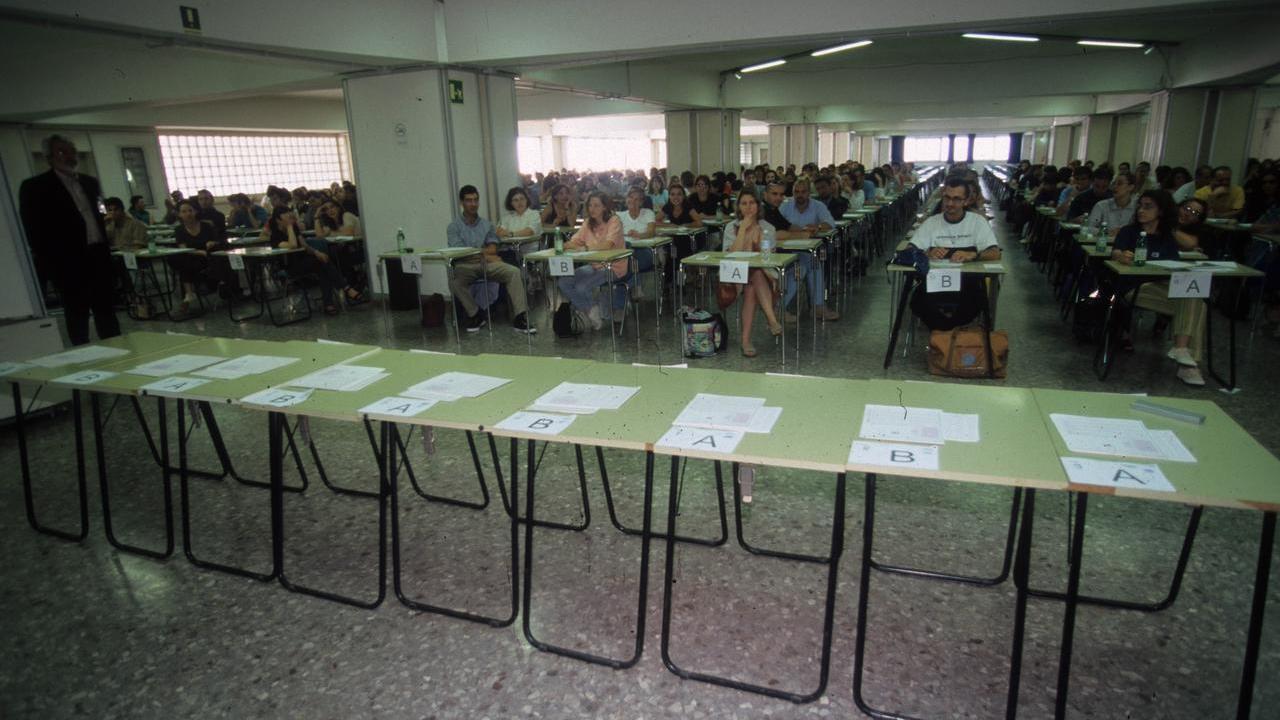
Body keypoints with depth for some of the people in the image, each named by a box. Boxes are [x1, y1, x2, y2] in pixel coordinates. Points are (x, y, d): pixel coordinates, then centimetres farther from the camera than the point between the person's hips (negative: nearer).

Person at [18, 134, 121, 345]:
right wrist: (48, 264, -12)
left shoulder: (89, 182, 14)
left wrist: (106, 250, 12)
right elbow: (33, 230, -6)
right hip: (68, 261, -5)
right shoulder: (35, 187, -4)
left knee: (107, 310, 9)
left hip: (98, 256, 5)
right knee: (77, 314, 2)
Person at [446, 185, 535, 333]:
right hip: (466, 266, -2)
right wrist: (484, 255, -10)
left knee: (514, 272, -24)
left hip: (488, 263, 2)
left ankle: (520, 318, -28)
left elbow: (493, 249, 5)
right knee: (454, 281, -35)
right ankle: (475, 315, -12)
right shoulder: (454, 227, 8)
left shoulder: (486, 224, 17)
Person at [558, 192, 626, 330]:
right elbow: (574, 241, 0)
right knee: (562, 281, -11)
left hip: (613, 267, -7)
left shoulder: (614, 221, -11)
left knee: (581, 287, -27)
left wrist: (585, 247, -33)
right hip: (594, 265, 7)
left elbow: (607, 245, -27)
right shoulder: (588, 223, 9)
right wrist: (564, 245, -23)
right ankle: (591, 310, 5)